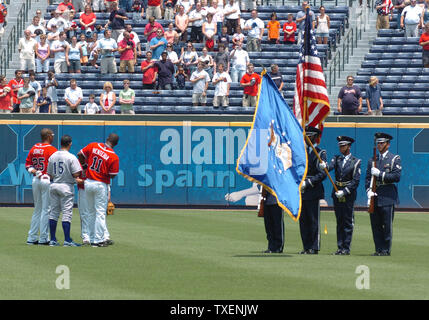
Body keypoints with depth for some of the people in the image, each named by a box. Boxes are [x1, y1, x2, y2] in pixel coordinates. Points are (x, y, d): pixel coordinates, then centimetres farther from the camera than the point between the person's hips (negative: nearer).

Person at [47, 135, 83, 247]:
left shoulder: (52, 157, 6)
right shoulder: (71, 157, -12)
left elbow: (50, 174, 10)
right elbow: (76, 174, -16)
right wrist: (76, 178, 5)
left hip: (54, 186, 5)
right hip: (66, 187, -5)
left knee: (54, 212, 10)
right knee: (67, 213, -3)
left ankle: (53, 240, 10)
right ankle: (67, 240, -6)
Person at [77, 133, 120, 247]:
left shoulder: (93, 146, -3)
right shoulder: (114, 157, -13)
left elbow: (80, 155, 1)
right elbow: (112, 175, -11)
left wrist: (84, 165, 18)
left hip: (88, 183, 4)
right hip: (101, 185, -4)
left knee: (92, 213, 14)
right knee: (100, 213, 3)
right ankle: (98, 240, 3)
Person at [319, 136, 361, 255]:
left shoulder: (355, 161, -1)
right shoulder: (337, 159, 11)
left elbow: (356, 180, -7)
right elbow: (330, 166, -9)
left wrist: (344, 192, -15)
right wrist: (324, 166, -33)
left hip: (348, 194, -4)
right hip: (337, 193, 4)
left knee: (348, 222, -4)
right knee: (339, 222, 6)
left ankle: (346, 248, -3)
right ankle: (340, 247, 9)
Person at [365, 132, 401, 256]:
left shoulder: (394, 159, 4)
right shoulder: (372, 160, 17)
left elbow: (397, 177, -7)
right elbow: (368, 178, 13)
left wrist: (380, 174, -12)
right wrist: (369, 191, -5)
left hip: (387, 198, -4)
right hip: (374, 198, 4)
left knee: (387, 226, -4)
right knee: (376, 226, 3)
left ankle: (386, 249, 1)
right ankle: (378, 249, 8)